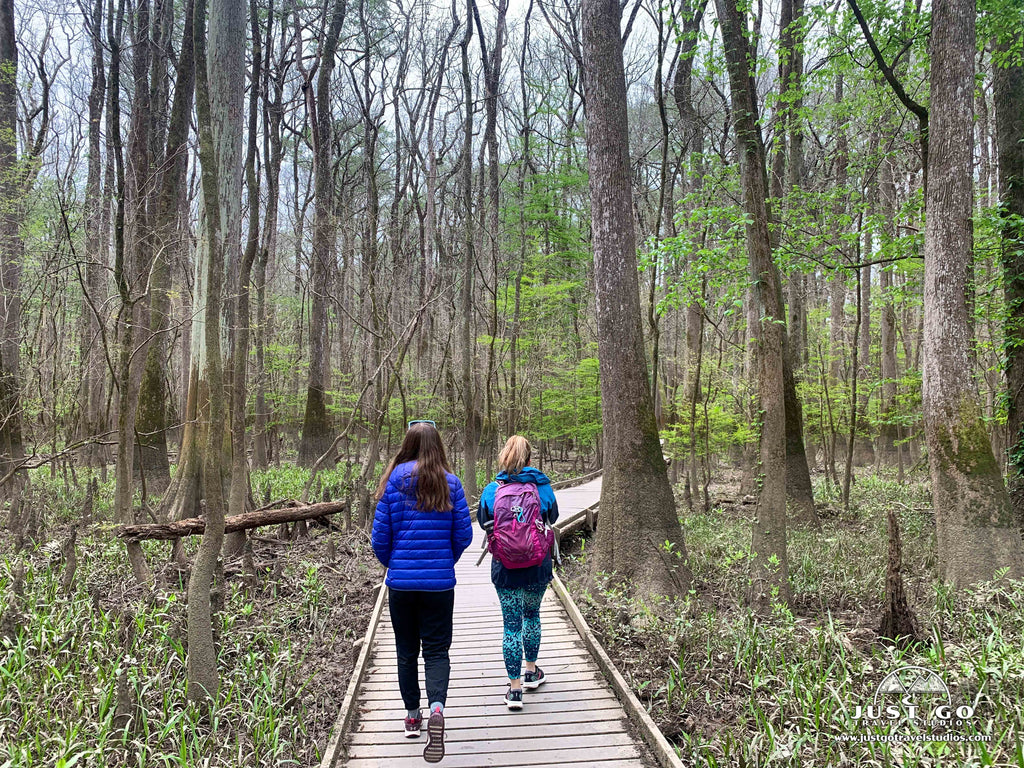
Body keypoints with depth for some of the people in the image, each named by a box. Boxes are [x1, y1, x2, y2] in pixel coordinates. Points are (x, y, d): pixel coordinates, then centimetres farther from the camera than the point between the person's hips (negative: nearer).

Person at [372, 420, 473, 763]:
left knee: (406, 650, 16)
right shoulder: (450, 483, -5)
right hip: (440, 581, 0)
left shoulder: (394, 481, -6)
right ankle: (437, 708, -17)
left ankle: (412, 716, 28)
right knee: (436, 649, 6)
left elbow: (380, 537, -3)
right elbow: (464, 535, -2)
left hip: (400, 581, 1)